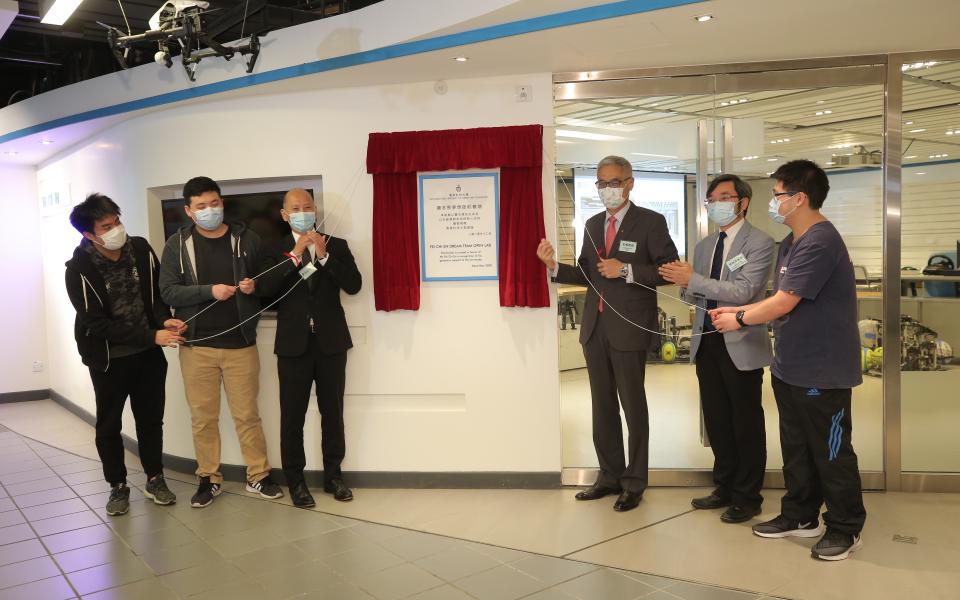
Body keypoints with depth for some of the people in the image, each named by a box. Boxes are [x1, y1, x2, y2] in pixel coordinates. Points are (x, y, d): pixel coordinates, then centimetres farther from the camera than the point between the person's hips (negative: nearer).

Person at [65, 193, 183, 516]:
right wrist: (152, 335, -25)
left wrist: (165, 320, -17)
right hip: (109, 358, -3)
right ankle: (118, 486, 29)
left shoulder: (141, 249, -8)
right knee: (109, 426, 11)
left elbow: (158, 292, 4)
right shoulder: (79, 269, -19)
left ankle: (155, 479, 30)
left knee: (151, 419, 14)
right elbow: (97, 324, -20)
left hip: (149, 354, 3)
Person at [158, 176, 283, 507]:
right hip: (197, 345, 0)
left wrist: (255, 287, -14)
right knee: (203, 417, 8)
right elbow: (168, 291, -6)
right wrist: (209, 291, -19)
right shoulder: (178, 244, 1)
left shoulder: (247, 239, 3)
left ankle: (258, 476, 20)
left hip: (241, 343, 0)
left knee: (247, 414, 7)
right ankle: (209, 478, 23)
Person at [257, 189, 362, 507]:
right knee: (292, 416, 4)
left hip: (331, 341, 1)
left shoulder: (336, 245, 6)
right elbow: (266, 288, -11)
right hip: (294, 343, 0)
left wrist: (324, 255, -14)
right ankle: (295, 480, 17)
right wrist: (295, 254, -16)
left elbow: (353, 285, -7)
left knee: (333, 412, 9)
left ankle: (333, 475, 22)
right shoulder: (276, 251, 5)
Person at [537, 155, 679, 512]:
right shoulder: (593, 224, 12)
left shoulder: (650, 222, -6)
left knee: (633, 408, 6)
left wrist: (626, 271, -20)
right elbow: (587, 275, 13)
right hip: (595, 328, 6)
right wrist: (554, 266, -3)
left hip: (629, 329, -6)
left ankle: (634, 483, 19)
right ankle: (610, 476, 27)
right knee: (603, 408, 14)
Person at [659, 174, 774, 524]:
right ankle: (725, 487, 29)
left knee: (746, 423, 4)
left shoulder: (759, 243, -7)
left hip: (741, 346, -6)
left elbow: (742, 291, -20)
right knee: (716, 420, 14)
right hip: (707, 343, 7)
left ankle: (747, 497, 17)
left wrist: (692, 280, -21)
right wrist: (683, 285, -8)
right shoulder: (704, 246, 14)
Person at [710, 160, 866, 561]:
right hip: (789, 366, 9)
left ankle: (846, 528, 21)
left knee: (830, 453, 5)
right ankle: (801, 516, 32)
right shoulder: (791, 241, 10)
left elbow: (784, 303, -22)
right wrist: (739, 311, 4)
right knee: (796, 448, 18)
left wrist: (739, 320, -8)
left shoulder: (819, 242, -21)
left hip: (822, 371, -9)